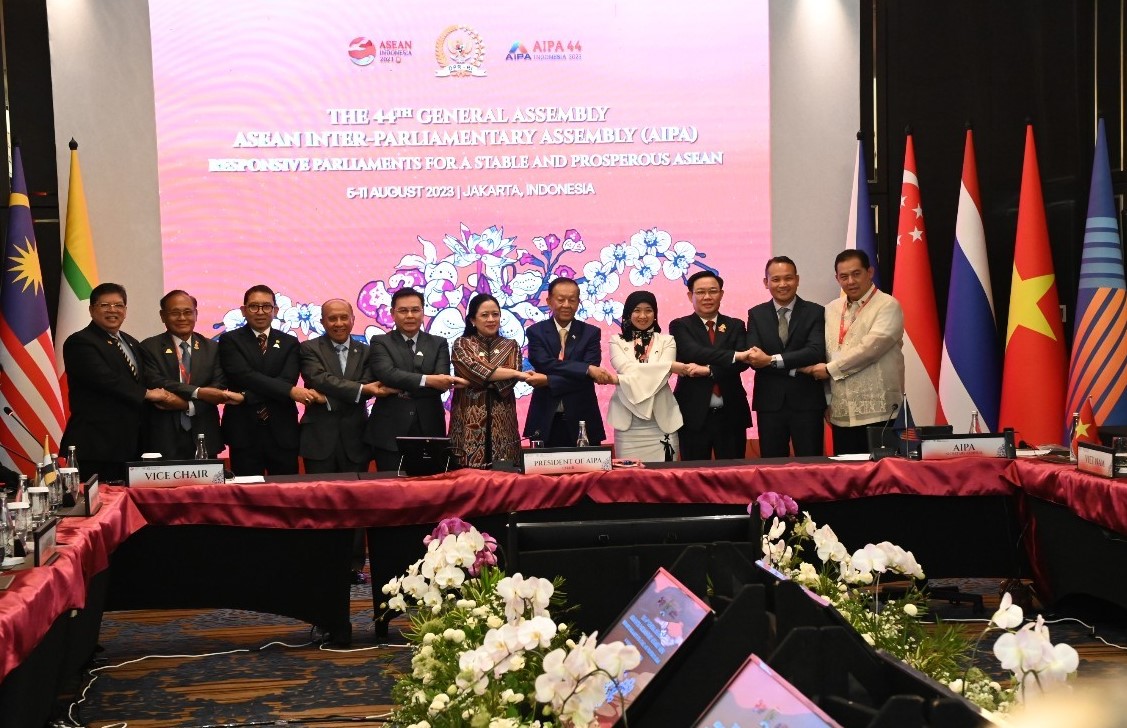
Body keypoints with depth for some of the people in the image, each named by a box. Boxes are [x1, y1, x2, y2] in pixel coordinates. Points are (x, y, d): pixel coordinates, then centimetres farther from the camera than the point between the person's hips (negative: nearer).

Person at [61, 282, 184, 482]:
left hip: (130, 445, 7)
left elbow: (139, 382, 23)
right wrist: (147, 393, -10)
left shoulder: (132, 343, 20)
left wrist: (162, 396, 1)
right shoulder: (80, 343, -5)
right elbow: (106, 379, -18)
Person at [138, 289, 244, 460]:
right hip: (165, 438, -2)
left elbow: (219, 387, 0)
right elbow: (155, 383, -11)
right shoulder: (150, 347, 3)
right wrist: (197, 392, -23)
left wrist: (189, 405, -17)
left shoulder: (212, 348, 10)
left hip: (204, 437, 2)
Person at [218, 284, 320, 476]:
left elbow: (288, 379, -5)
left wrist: (250, 396, -18)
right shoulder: (230, 341, 3)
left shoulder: (289, 343, 10)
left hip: (282, 432, 2)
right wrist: (290, 391, -22)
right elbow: (245, 376, -13)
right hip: (244, 432, -2)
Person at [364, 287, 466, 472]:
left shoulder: (438, 344, 12)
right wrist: (427, 380, -23)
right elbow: (387, 374, -13)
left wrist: (401, 389, -12)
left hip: (429, 431, 2)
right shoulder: (380, 343, 6)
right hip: (390, 433, -2)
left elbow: (442, 383, -3)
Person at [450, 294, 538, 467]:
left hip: (502, 424, 2)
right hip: (469, 422, -2)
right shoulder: (462, 344, 6)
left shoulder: (511, 346, 11)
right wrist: (517, 374, -13)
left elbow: (509, 382, -3)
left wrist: (476, 379, -9)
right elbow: (474, 369, -12)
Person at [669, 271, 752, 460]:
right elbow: (692, 353, -16)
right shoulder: (680, 326, 3)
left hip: (731, 414, 2)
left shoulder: (735, 326, 10)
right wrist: (733, 355, -25)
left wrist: (709, 370, -21)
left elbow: (743, 361, -6)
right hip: (694, 415, -2)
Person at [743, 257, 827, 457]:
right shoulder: (756, 314, 6)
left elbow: (816, 351, -14)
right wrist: (795, 366, -17)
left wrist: (772, 360, -21)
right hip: (769, 403, 2)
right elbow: (754, 358, -6)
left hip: (807, 402, -2)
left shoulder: (815, 312, 1)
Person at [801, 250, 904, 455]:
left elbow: (870, 347, -14)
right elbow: (823, 354, 15)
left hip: (877, 413, -5)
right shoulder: (831, 310, 15)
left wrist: (830, 369, -8)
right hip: (841, 414, 5)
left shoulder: (888, 306, -3)